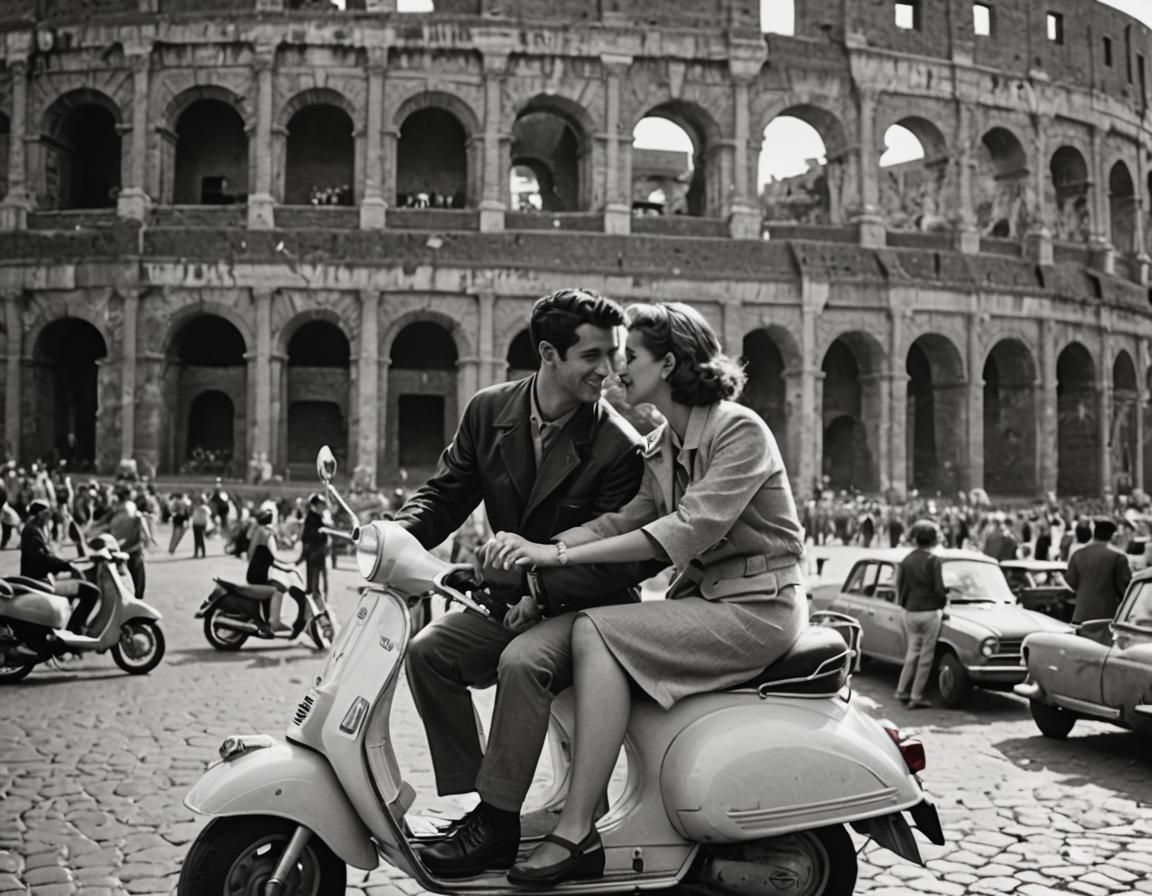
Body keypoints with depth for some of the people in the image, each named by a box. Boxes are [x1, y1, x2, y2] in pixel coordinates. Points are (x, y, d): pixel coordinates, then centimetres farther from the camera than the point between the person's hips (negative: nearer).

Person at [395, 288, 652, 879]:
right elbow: (445, 491, 4)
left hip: (586, 606, -5)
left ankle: (495, 824, -21)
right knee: (428, 650, -18)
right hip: (511, 597, 5)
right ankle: (465, 802, -7)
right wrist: (399, 532, -16)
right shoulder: (489, 411, 1)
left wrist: (542, 591, -24)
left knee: (523, 663, -33)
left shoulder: (621, 446, -14)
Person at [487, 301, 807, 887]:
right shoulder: (662, 447, 14)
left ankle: (576, 835, -23)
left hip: (757, 605, -8)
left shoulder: (741, 431, -13)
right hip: (704, 596, 8)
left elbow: (691, 528, -24)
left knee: (597, 632, -22)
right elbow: (631, 516, 2)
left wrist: (561, 555, -27)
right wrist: (538, 549, -15)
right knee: (588, 630, -11)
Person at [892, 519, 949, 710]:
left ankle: (901, 691, 15)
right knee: (926, 656, 4)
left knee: (912, 653, 16)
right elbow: (939, 589, -12)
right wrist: (943, 603, 6)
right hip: (930, 612, -5)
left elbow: (900, 586, 5)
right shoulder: (933, 561, -12)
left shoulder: (906, 560, 3)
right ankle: (916, 697, 6)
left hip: (910, 613, 5)